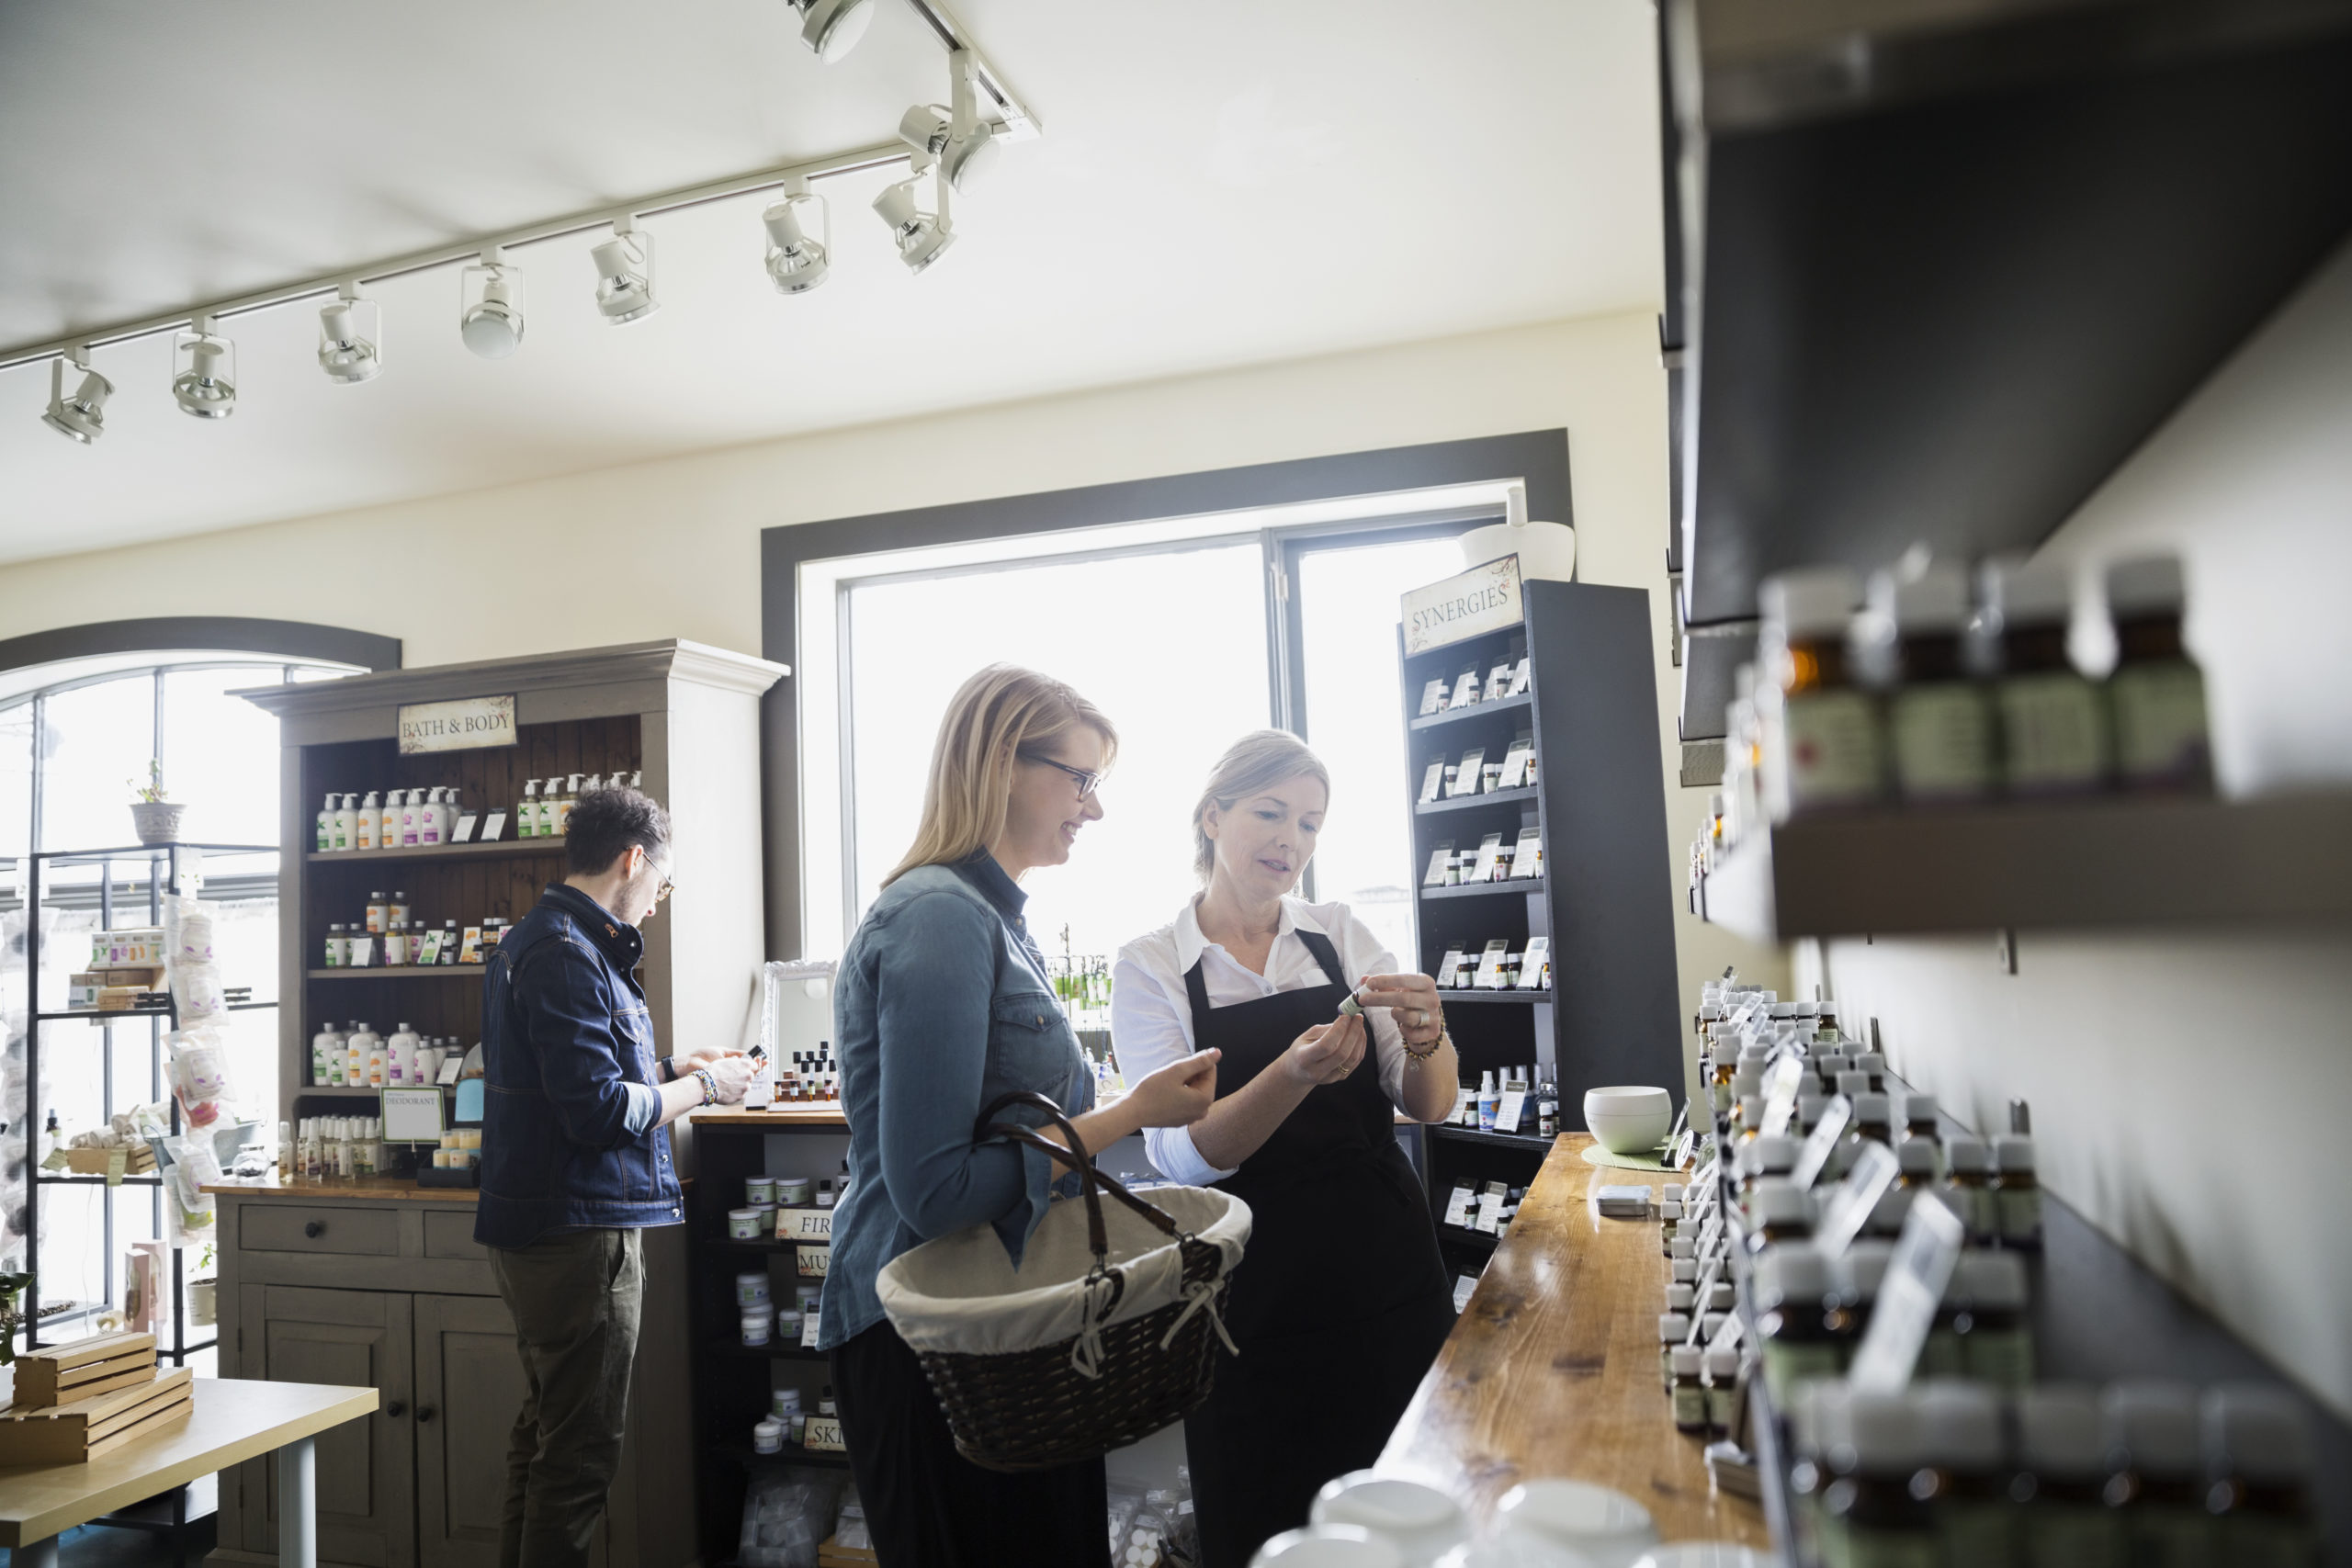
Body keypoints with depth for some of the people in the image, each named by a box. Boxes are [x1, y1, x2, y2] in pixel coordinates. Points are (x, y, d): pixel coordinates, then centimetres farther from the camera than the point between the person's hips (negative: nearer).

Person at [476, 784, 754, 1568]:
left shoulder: (536, 940, 15)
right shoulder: (567, 954, -19)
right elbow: (597, 1111, -24)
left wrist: (667, 1068, 16)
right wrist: (703, 1086, -11)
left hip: (538, 1229, 11)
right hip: (576, 1230, -11)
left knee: (545, 1431, 22)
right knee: (580, 1452, -1)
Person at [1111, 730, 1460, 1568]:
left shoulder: (1342, 935, 3)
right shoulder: (1150, 965, -5)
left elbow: (1429, 1104, 0)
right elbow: (1183, 1154, -14)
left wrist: (1425, 1036, -22)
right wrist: (1293, 1075, -31)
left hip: (1390, 1283, 3)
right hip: (1257, 1303, -2)